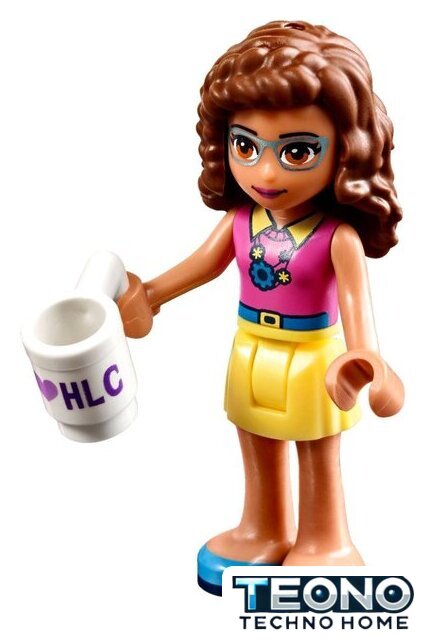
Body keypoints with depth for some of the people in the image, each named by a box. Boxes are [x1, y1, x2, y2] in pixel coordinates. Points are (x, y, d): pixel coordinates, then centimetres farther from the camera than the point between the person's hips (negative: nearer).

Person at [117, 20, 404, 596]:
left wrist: (363, 354, -44)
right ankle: (264, 531, 45)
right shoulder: (240, 219, -9)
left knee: (319, 458, 16)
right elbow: (205, 262, 2)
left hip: (312, 360, -5)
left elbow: (355, 296, -30)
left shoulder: (338, 235, -24)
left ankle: (324, 542, 38)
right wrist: (149, 294, 1)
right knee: (258, 451, 22)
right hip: (251, 355, 5)